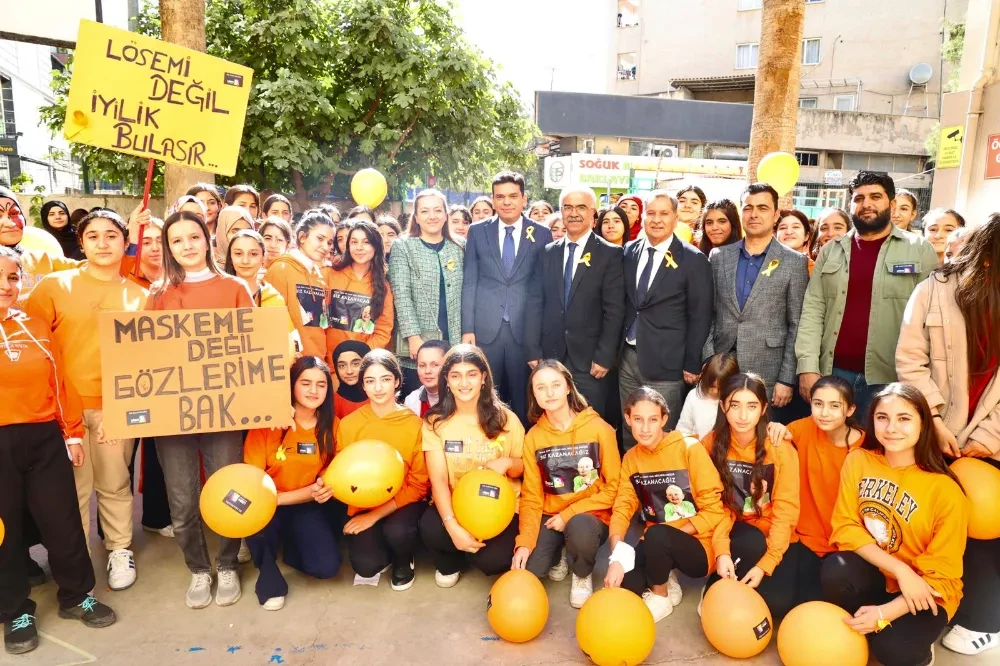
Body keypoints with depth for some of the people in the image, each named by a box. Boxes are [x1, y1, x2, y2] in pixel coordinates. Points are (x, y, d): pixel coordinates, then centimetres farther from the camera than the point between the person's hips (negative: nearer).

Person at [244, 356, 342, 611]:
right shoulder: (268, 422, -17)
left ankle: (291, 543, 18)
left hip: (308, 506, 2)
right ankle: (270, 580, -4)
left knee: (326, 566, -18)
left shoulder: (330, 425, -7)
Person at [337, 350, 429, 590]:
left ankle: (404, 562, 4)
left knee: (396, 531, -33)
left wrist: (376, 515, -15)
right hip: (363, 507, 1)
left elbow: (419, 485, -8)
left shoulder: (415, 424, -11)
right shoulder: (348, 424, -5)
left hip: (402, 504, -1)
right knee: (366, 565, -23)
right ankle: (384, 547, 15)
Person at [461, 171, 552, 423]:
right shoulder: (477, 232, 6)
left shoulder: (542, 234, 4)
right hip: (485, 329, 1)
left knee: (524, 400, 6)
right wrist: (467, 328, -1)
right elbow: (469, 283, 5)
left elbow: (547, 285, 6)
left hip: (526, 329, 0)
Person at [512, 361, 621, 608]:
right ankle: (556, 557, 17)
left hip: (590, 515, -2)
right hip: (549, 516, 3)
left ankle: (582, 576, -1)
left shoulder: (600, 428, -10)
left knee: (580, 528, -38)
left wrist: (570, 514, -15)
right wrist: (524, 541, -17)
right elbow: (531, 495, -2)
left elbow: (614, 487, -8)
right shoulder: (533, 437, -2)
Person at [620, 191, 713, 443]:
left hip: (665, 363, -4)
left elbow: (700, 317, -5)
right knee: (629, 435, 13)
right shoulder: (629, 251, 6)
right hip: (628, 357, 4)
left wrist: (692, 364, -6)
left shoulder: (693, 260, -6)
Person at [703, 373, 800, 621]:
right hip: (735, 534, 1)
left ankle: (734, 586, 8)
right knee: (752, 542, -34)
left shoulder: (781, 449, -15)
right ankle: (719, 586, -5)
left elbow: (785, 511, -14)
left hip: (772, 537, 0)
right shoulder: (712, 444, -9)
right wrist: (721, 550, -23)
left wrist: (765, 564, -21)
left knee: (778, 603, -23)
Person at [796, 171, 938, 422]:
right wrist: (808, 366, -6)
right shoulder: (832, 250, 9)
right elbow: (813, 309, 4)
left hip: (892, 380, -2)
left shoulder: (920, 250, 3)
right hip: (833, 374, 2)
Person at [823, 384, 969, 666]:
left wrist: (885, 613, -24)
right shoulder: (858, 460, -10)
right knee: (836, 570, -30)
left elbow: (942, 578, -12)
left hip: (925, 593, -2)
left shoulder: (945, 491, -17)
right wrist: (900, 569, -23)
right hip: (872, 573, 2)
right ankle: (857, 632, -1)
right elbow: (845, 527, -8)